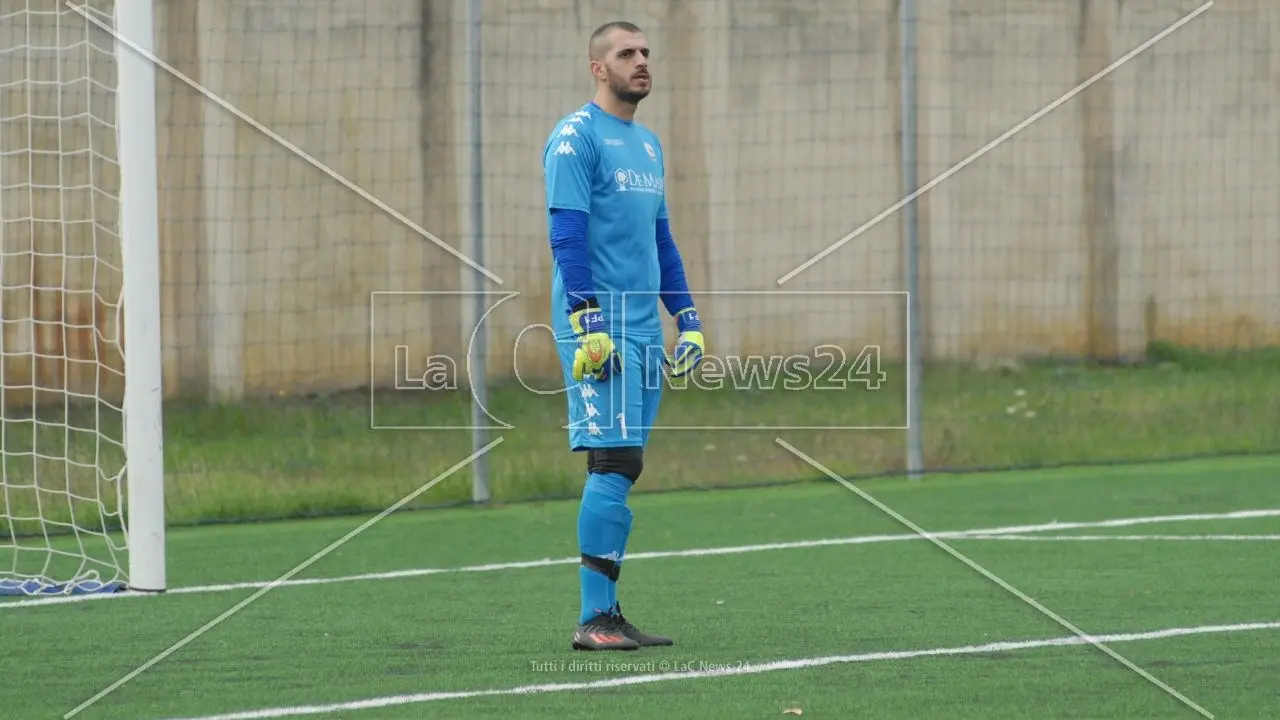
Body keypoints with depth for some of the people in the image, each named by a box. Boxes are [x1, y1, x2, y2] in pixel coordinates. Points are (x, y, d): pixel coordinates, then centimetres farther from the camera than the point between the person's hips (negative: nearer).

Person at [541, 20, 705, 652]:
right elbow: (567, 237, -14)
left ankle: (607, 614, 7)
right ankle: (593, 619, -12)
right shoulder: (576, 137, -7)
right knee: (615, 462, -13)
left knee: (621, 468, 6)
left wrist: (687, 320, 19)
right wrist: (589, 326, -21)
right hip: (598, 323, -8)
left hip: (644, 326, 8)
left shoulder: (648, 145, 20)